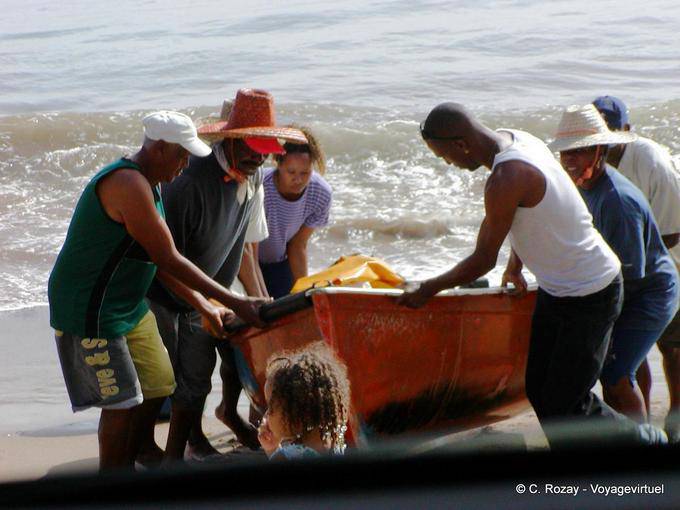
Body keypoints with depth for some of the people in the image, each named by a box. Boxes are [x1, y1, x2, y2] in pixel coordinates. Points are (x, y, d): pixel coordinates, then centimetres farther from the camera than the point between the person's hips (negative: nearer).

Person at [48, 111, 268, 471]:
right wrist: (235, 303, -19)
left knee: (157, 386, 14)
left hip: (129, 305, 11)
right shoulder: (128, 185, -24)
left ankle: (127, 468, 27)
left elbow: (158, 260, 12)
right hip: (89, 311, -11)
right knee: (122, 403, -6)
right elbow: (169, 260, -24)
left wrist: (205, 307, 8)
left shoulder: (149, 184, 10)